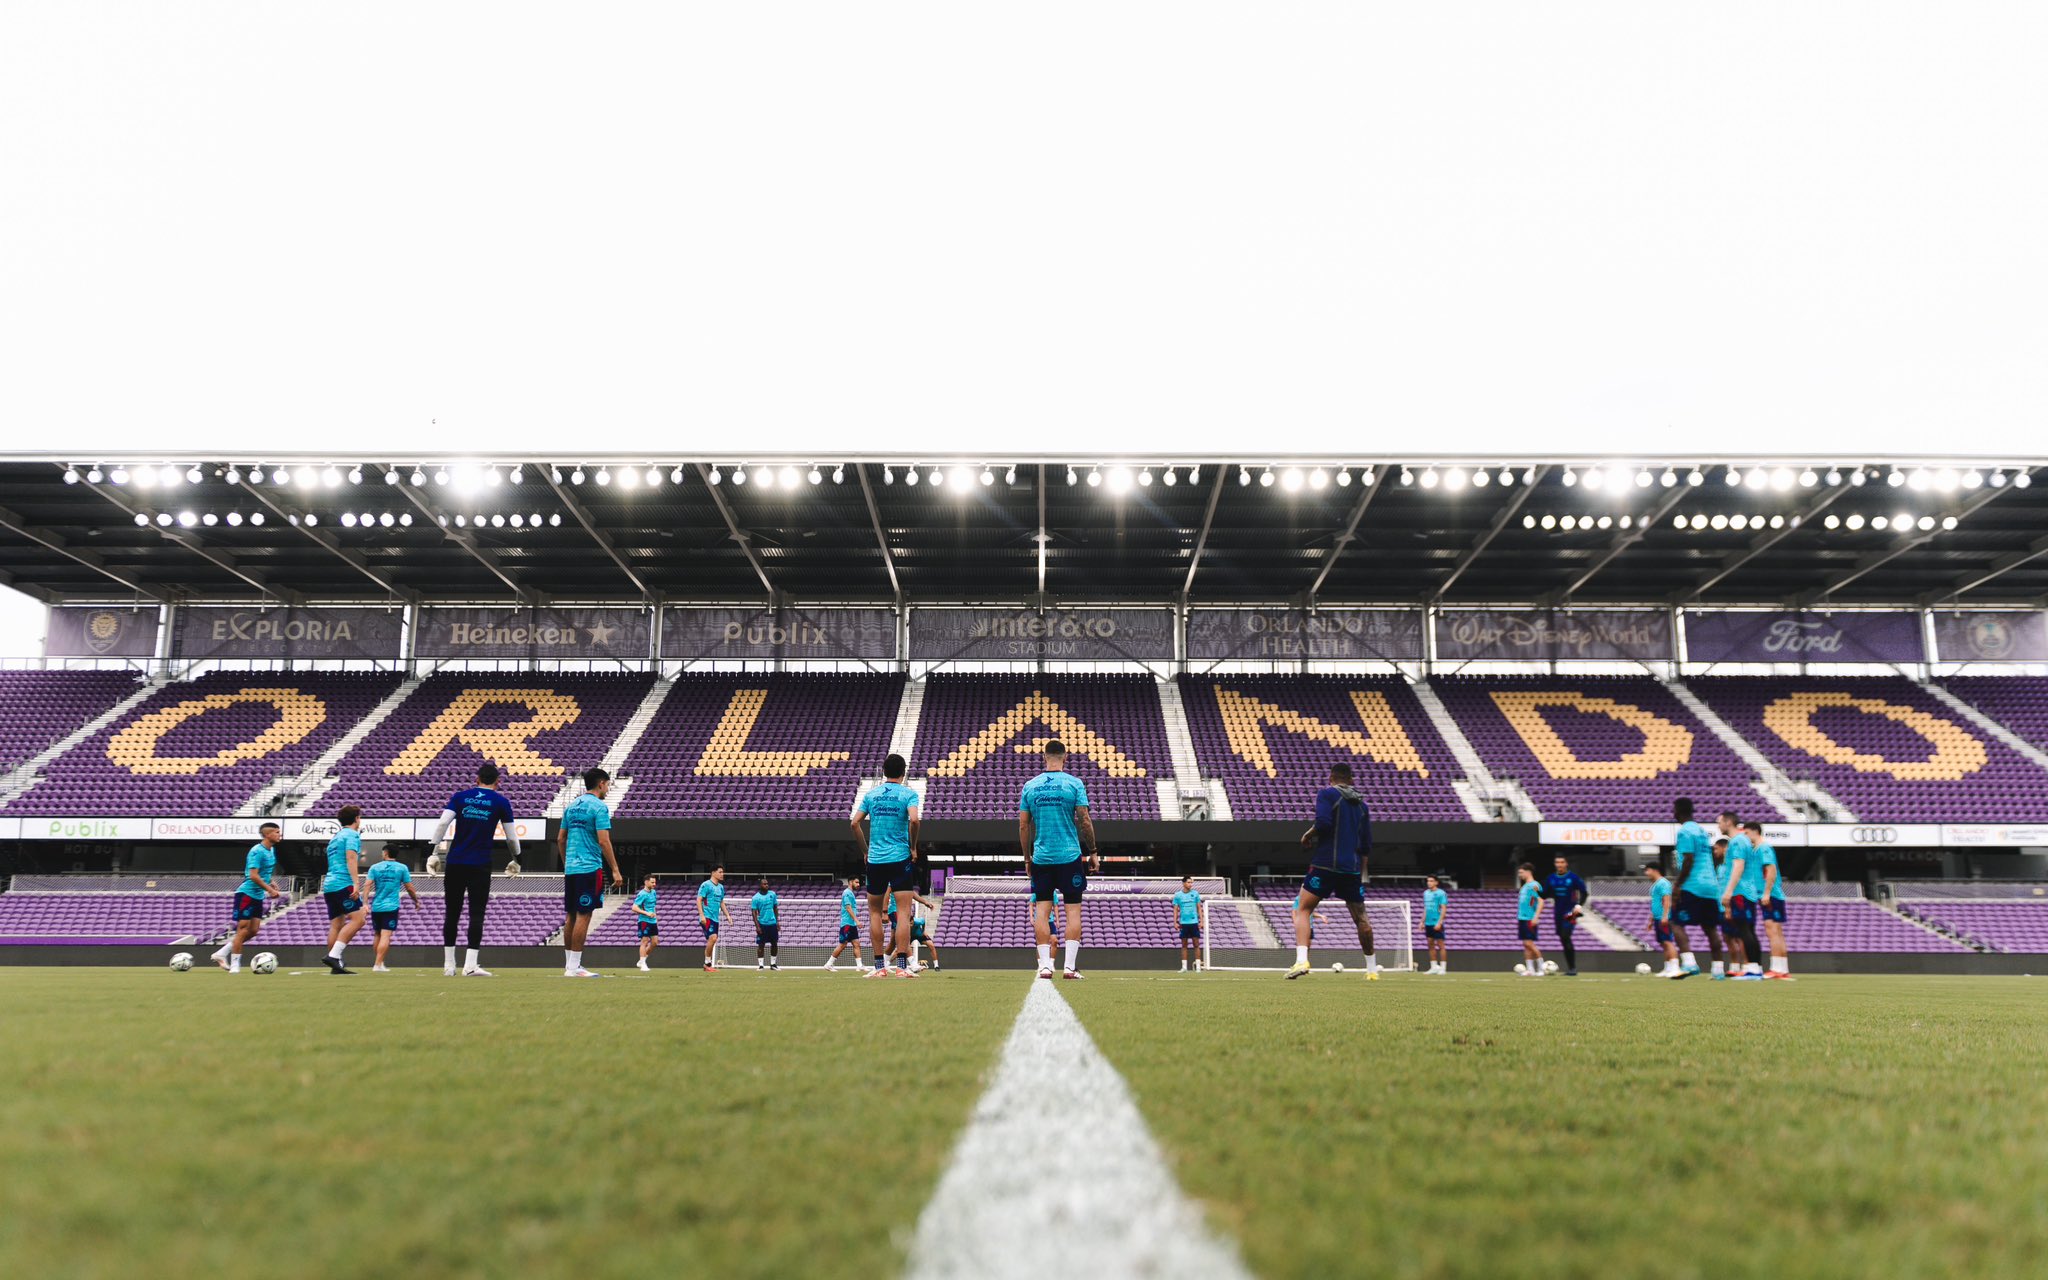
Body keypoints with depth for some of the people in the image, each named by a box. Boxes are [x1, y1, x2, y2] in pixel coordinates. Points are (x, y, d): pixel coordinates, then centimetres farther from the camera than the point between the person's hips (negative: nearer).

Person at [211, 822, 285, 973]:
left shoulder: (271, 850, 10)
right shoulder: (257, 851, -17)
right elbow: (253, 876, -23)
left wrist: (273, 884, 8)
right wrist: (270, 890, -20)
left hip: (258, 896, 9)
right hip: (247, 894, -9)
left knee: (253, 930, 7)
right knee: (243, 929, -4)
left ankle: (222, 953, 18)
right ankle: (235, 964, 3)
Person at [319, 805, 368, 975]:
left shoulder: (335, 837, 24)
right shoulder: (352, 835, -3)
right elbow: (351, 858, -16)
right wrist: (356, 883, -23)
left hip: (329, 885, 9)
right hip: (343, 884, -9)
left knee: (336, 925, 6)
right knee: (357, 919, -14)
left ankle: (336, 965, 3)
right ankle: (333, 955, -25)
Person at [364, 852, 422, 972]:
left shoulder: (375, 867, 5)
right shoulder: (402, 868, 2)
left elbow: (368, 885, -5)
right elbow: (409, 888, 4)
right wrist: (416, 901, 18)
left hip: (376, 907, 3)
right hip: (391, 907, -3)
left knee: (377, 935, 15)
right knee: (385, 936, -7)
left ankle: (379, 962, 24)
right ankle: (378, 965, -16)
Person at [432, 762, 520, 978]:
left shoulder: (459, 797, 6)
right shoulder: (501, 802, 2)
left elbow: (442, 824, -5)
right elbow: (511, 837, 5)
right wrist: (516, 858, 22)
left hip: (455, 863, 2)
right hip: (480, 865, -2)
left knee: (451, 913, 10)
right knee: (476, 914, -1)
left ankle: (448, 964, 15)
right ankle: (470, 965, -7)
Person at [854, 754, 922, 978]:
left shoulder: (871, 794, 8)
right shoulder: (909, 794, -2)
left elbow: (855, 823, 3)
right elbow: (914, 820, -18)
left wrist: (865, 851, 13)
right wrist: (913, 847, -4)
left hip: (875, 859, 3)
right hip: (901, 859, -3)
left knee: (875, 912, 11)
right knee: (903, 912, -3)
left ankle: (880, 966, 10)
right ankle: (902, 966, -9)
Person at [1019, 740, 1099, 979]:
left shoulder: (1030, 786, 4)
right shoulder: (1074, 783, -4)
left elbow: (1023, 825, 5)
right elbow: (1084, 821, -5)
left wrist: (1027, 857, 14)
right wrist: (1093, 852, 5)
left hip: (1041, 858, 2)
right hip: (1070, 856, -2)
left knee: (1042, 910, 6)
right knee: (1073, 909, 3)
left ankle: (1044, 964, 2)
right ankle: (1070, 966, -1)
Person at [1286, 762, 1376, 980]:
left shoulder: (1327, 794, -1)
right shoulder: (1361, 803, 16)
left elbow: (1323, 823, -18)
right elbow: (1366, 845, 16)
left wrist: (1308, 836, 1)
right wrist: (1362, 874, 26)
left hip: (1326, 864, -5)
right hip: (1352, 868, 5)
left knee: (1302, 909, 0)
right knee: (1360, 917, 17)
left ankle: (1301, 960, -19)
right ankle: (1372, 969, 25)